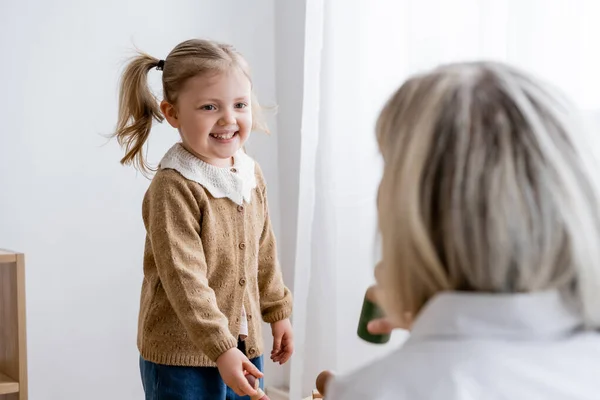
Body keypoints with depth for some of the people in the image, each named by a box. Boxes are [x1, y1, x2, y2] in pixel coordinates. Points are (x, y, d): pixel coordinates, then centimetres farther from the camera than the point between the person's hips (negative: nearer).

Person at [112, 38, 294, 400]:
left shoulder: (252, 174, 4)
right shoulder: (174, 188, -20)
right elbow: (184, 280, -23)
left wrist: (278, 311, 19)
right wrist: (220, 348, -24)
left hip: (245, 345, 7)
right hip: (181, 357, -7)